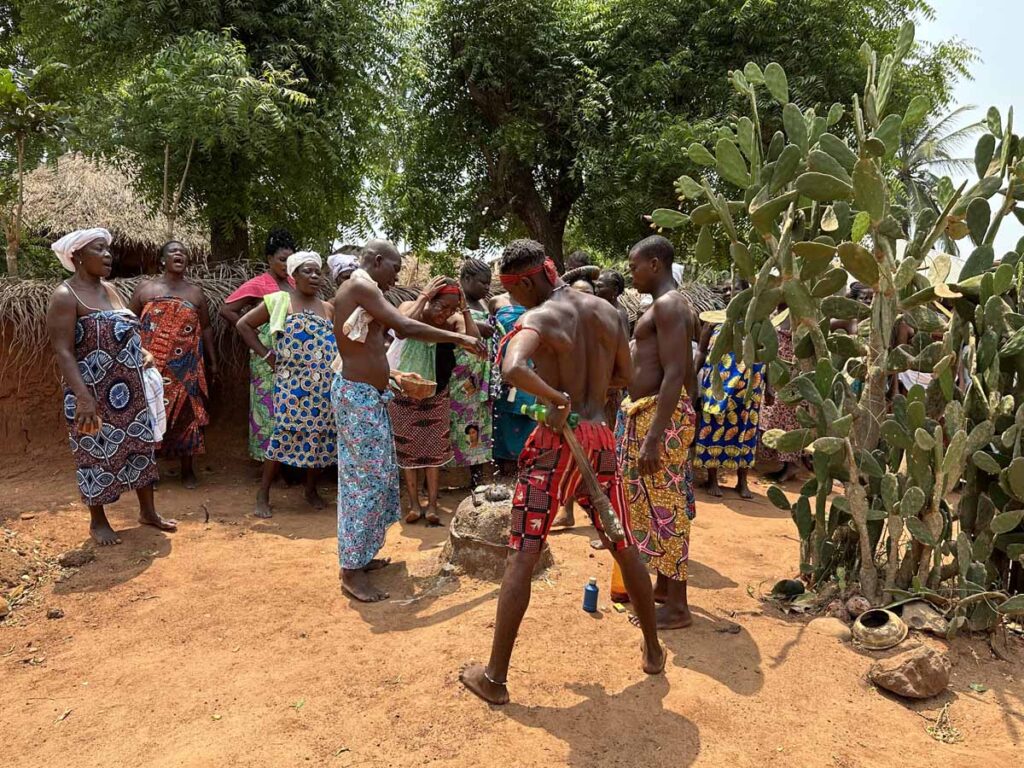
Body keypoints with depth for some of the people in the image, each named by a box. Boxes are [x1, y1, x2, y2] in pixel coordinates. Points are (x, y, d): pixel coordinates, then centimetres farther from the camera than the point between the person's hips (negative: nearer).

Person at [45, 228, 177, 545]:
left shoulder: (110, 290, 12)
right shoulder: (65, 296, -13)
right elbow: (63, 352, -20)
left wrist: (141, 352, 6)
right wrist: (83, 397, -28)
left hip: (130, 391, 8)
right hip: (94, 394, -8)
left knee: (141, 446, 13)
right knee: (97, 454, 4)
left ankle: (148, 511, 28)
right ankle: (97, 522, 22)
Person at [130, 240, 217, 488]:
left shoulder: (195, 292, 10)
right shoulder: (145, 288, 6)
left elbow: (206, 328, 12)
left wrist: (212, 361, 9)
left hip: (186, 366, 1)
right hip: (151, 364, -1)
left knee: (186, 413, 3)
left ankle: (187, 469, 14)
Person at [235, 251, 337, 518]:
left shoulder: (328, 308, 13)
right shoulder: (280, 301, 3)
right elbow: (244, 325, 6)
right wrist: (266, 354, 0)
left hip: (325, 385, 4)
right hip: (292, 383, -4)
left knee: (320, 433, 6)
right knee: (284, 432, -6)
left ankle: (311, 489, 24)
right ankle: (263, 494, 6)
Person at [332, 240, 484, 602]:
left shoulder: (358, 291, 18)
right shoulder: (361, 286, -13)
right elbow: (405, 328, -21)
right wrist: (459, 338, -15)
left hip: (367, 395, 10)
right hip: (358, 396, -10)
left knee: (377, 475, 16)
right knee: (366, 479, -6)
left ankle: (359, 555, 27)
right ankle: (352, 572, 3)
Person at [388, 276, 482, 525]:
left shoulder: (454, 321, -10)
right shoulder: (410, 307, -14)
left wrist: (465, 309, -23)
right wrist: (423, 296, -32)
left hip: (437, 395, 2)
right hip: (404, 393, -1)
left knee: (434, 449, 5)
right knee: (409, 449, 6)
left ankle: (432, 505, 13)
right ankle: (414, 504, 15)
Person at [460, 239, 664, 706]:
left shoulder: (539, 318, -12)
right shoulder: (605, 311, 7)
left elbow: (512, 369, -32)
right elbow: (626, 375, 18)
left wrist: (557, 397, -20)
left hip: (558, 443, -6)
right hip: (601, 440, 6)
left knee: (521, 557, 1)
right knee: (624, 548, 20)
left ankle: (495, 678, 8)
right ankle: (653, 651, 35)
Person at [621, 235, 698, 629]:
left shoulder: (666, 304, -15)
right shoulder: (673, 305, 17)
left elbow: (674, 374, -24)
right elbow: (688, 372, 20)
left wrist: (653, 437, -27)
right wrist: (687, 418, 24)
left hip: (659, 415, -11)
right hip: (653, 413, 11)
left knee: (665, 507, -2)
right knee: (658, 504, 18)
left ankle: (677, 606, 9)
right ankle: (664, 586, 32)